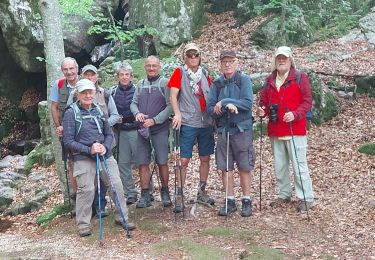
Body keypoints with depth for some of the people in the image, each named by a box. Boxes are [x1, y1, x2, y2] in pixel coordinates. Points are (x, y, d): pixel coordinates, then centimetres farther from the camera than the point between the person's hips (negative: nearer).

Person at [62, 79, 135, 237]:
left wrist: (105, 147, -7)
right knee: (87, 190, -11)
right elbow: (68, 141, -7)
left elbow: (109, 133, 14)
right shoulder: (71, 113, -4)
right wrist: (89, 150, -16)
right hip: (83, 158, -5)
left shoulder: (98, 110, 11)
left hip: (105, 155, 5)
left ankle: (122, 217, 19)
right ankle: (83, 224, 8)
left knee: (117, 185, 2)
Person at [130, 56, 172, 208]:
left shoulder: (164, 83, -2)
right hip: (142, 129, 4)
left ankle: (165, 193, 15)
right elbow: (133, 103, 14)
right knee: (142, 163, 3)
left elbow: (170, 106, -9)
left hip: (160, 129, -4)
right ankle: (145, 195, 11)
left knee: (162, 162, 0)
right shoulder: (140, 84, 14)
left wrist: (154, 120, -15)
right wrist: (137, 113, -8)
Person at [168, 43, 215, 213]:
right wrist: (177, 114, -21)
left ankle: (202, 192, 24)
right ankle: (179, 196, 4)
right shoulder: (180, 72, -1)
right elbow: (173, 95, -8)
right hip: (188, 123, -5)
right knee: (184, 160, -5)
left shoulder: (205, 74, 12)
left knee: (205, 158, 10)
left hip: (206, 122, 5)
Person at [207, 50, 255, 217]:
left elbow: (248, 103, -15)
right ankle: (230, 201, 18)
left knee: (244, 168, 2)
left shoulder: (244, 80, -2)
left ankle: (246, 201, 14)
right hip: (223, 130, 4)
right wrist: (227, 106, -18)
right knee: (225, 168, 7)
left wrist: (224, 102, -16)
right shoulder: (216, 84, 8)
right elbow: (210, 108, 0)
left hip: (242, 129, -4)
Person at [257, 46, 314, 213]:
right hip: (275, 130, 5)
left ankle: (306, 198, 6)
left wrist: (295, 114, -20)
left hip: (294, 129, -5)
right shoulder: (269, 80, 12)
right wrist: (262, 110, -4)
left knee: (299, 165, -3)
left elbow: (307, 101, -6)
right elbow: (264, 101, 18)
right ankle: (284, 195, 26)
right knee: (279, 166, 13)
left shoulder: (300, 77, -3)